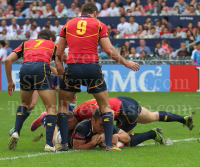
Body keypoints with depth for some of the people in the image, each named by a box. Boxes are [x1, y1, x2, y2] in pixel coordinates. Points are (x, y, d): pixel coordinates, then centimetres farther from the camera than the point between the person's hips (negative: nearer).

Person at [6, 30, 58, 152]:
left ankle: (16, 132, 10)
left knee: (25, 103, 28)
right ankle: (49, 144, -9)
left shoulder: (26, 44, 33)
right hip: (42, 67, -3)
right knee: (51, 108, 3)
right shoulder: (52, 45, 29)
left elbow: (8, 60, 21)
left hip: (25, 68, 3)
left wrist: (10, 81, 27)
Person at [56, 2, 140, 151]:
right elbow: (109, 49, 0)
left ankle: (64, 143, 7)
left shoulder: (68, 25, 15)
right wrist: (126, 63, 9)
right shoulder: (99, 25, 9)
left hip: (72, 68, 1)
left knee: (63, 104, 17)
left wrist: (59, 66, 20)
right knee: (105, 106, 12)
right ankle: (109, 144, 4)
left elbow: (59, 52, 11)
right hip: (92, 68, -1)